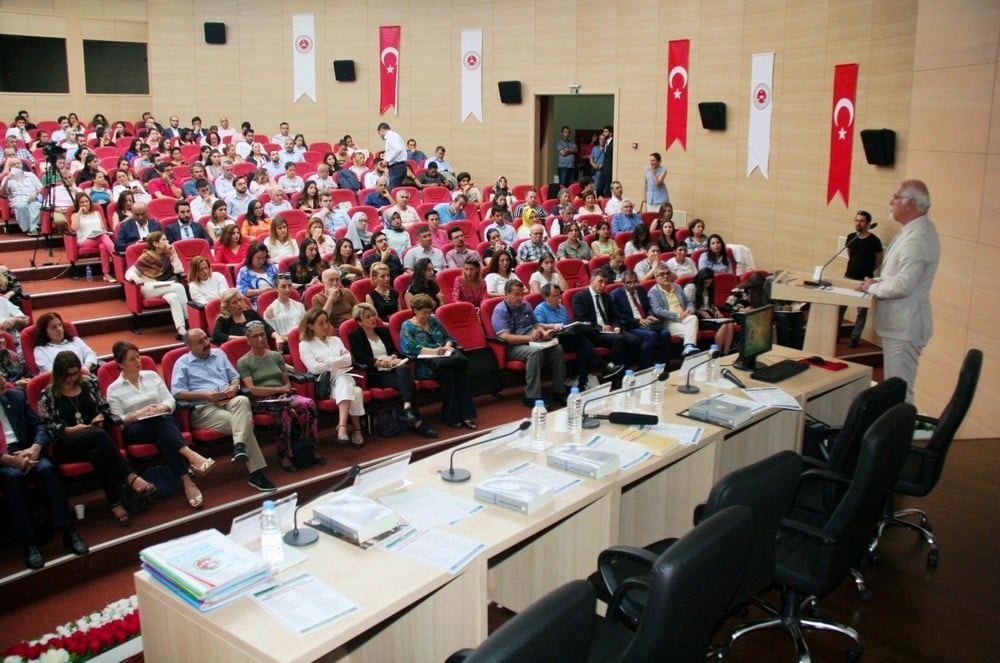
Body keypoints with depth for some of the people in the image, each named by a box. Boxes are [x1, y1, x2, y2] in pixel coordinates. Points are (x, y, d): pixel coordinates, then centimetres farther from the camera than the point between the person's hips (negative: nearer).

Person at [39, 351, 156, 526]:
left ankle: (116, 503, -44)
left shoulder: (89, 385, 16)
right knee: (99, 435, -37)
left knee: (98, 454, -37)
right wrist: (70, 429, -15)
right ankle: (130, 477, -41)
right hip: (66, 445, -3)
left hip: (95, 439, 3)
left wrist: (100, 417, -5)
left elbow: (105, 407, 17)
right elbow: (47, 426, -2)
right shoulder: (48, 395, 6)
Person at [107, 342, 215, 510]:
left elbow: (171, 401, 12)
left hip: (163, 422, 2)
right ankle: (190, 455, -54)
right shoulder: (113, 389, 8)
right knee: (160, 423, -36)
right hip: (135, 429, -2)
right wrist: (139, 414, -16)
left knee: (163, 434, -35)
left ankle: (186, 481, -50)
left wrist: (161, 409, -10)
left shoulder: (152, 375, 16)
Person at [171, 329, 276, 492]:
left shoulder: (219, 354, 24)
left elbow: (235, 376, 25)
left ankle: (240, 447, -46)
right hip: (203, 409, -4)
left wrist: (234, 387, 0)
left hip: (228, 401, 4)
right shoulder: (183, 363, 9)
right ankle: (256, 473, -31)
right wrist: (205, 395, -14)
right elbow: (177, 393, -3)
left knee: (242, 400, -36)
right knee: (244, 421, -30)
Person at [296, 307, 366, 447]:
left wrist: (327, 362, 0)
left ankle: (342, 427, -43)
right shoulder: (305, 345, 10)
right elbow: (314, 368, -5)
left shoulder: (336, 340, 25)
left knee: (344, 381, -36)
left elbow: (349, 360, 10)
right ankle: (356, 429, -38)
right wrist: (337, 362, 2)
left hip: (344, 378, 4)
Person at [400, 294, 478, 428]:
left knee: (462, 360, -30)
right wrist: (433, 351, -18)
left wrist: (447, 346, -1)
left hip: (443, 357, 5)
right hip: (425, 363, -5)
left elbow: (448, 337, 23)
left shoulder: (434, 320, 23)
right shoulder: (407, 326, 7)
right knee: (446, 365, -37)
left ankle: (466, 414, -33)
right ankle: (450, 416, -30)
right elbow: (410, 348, -9)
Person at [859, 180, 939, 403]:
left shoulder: (918, 238, -22)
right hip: (899, 324, 11)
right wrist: (877, 282, 7)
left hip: (904, 327, -11)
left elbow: (903, 286, -27)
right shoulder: (914, 230, 12)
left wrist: (873, 288, -10)